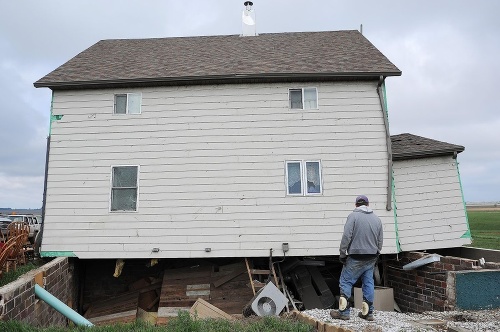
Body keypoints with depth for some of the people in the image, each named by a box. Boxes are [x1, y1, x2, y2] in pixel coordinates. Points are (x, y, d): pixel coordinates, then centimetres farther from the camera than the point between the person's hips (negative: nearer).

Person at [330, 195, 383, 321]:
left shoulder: (353, 216, -7)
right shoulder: (377, 219, 11)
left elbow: (346, 236, -14)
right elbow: (380, 241, 14)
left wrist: (342, 254, -6)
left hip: (356, 258, -6)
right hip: (371, 258, 6)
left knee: (346, 282, 2)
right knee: (368, 284, 12)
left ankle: (344, 312, 2)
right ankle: (368, 313, 17)